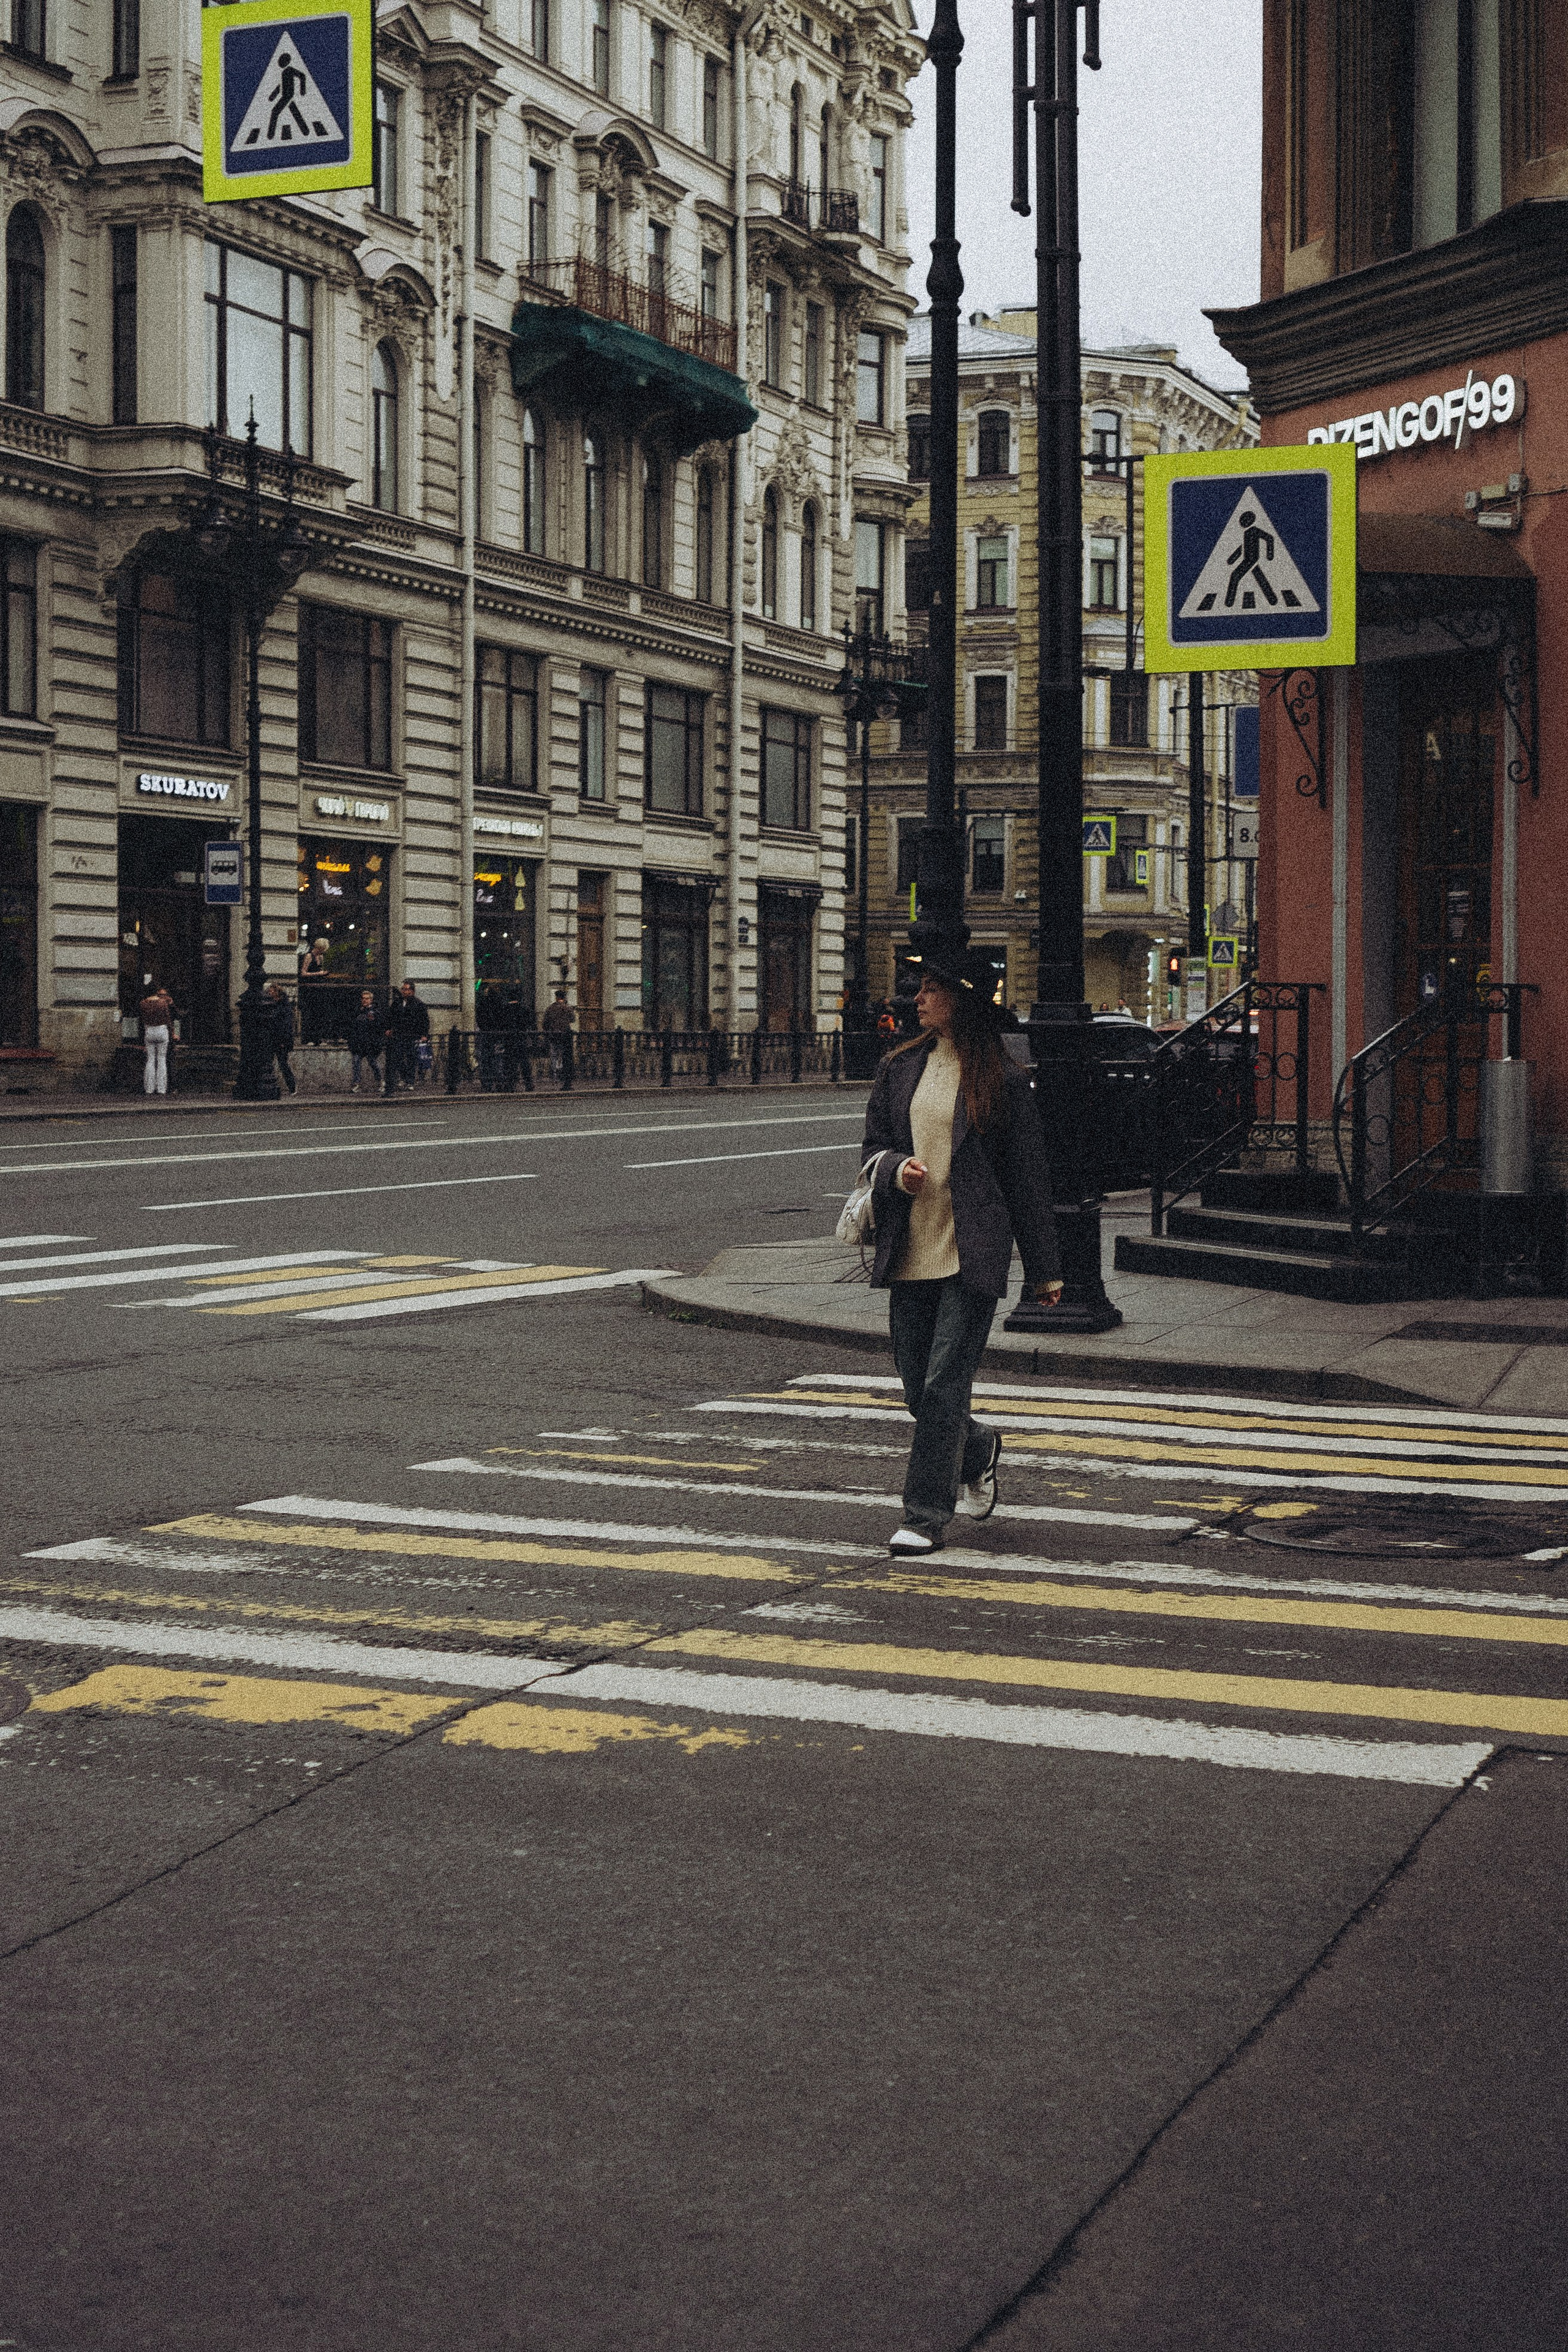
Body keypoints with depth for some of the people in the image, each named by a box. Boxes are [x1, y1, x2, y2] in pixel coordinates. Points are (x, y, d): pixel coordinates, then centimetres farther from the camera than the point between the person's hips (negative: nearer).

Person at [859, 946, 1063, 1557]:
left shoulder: (1003, 1081, -3)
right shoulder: (900, 1067, 9)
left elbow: (1027, 1176, 1)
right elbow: (873, 1145, 15)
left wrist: (1042, 1268, 2)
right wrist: (895, 1169, -10)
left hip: (972, 1253, -5)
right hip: (909, 1250, 5)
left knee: (944, 1385, -9)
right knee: (916, 1385, 9)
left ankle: (926, 1515, -2)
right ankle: (978, 1451, 38)